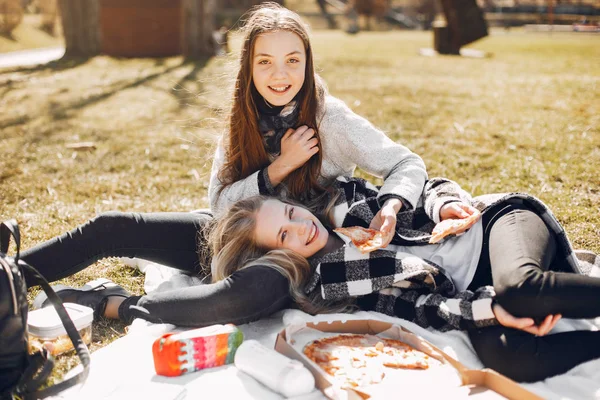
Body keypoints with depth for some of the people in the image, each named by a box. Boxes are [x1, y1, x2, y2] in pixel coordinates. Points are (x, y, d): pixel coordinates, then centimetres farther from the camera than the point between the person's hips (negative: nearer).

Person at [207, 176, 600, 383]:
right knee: (508, 359, -35)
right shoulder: (322, 288, -3)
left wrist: (446, 204, -14)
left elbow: (429, 186, 9)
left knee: (521, 287, -38)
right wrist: (489, 309, -22)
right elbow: (415, 308, -10)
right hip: (468, 292, 0)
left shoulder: (342, 199, 3)